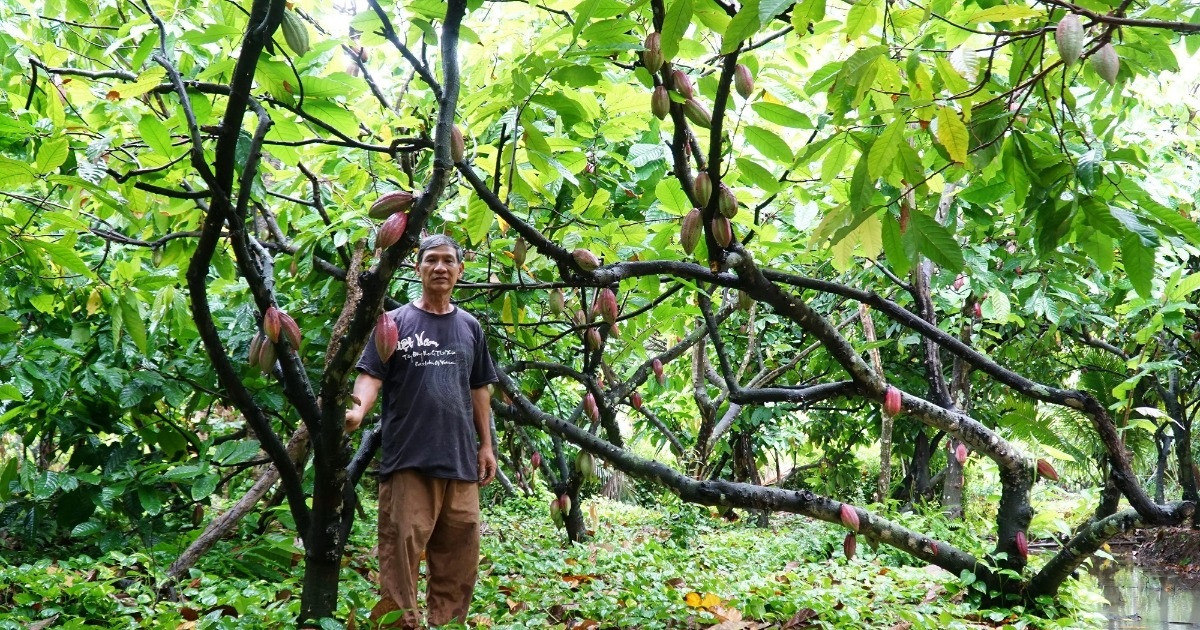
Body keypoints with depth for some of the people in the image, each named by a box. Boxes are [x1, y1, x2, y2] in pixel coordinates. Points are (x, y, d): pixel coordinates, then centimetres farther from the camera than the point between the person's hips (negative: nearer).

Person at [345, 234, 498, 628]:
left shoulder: (470, 327, 15)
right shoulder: (395, 322, 4)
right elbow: (372, 376, -5)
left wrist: (486, 444, 14)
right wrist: (357, 410, -25)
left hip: (460, 458, 4)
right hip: (408, 457, -4)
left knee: (459, 555, 6)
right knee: (401, 550, -7)